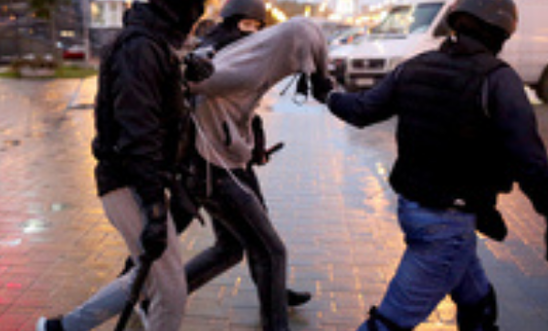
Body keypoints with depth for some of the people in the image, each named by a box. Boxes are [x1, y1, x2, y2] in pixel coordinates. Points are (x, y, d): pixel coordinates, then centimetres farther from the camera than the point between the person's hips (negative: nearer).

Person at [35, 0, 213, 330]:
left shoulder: (156, 44, 15)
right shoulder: (139, 47, -17)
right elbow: (137, 137, -24)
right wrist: (156, 211, -27)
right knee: (171, 293, -2)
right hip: (131, 188, -10)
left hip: (139, 183, 10)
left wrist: (192, 69, 5)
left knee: (152, 277, 23)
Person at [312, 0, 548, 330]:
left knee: (478, 301, 25)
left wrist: (329, 96, 27)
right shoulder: (499, 79, -17)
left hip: (412, 206, 8)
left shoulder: (414, 68, 0)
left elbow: (361, 110, 8)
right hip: (447, 224, -7)